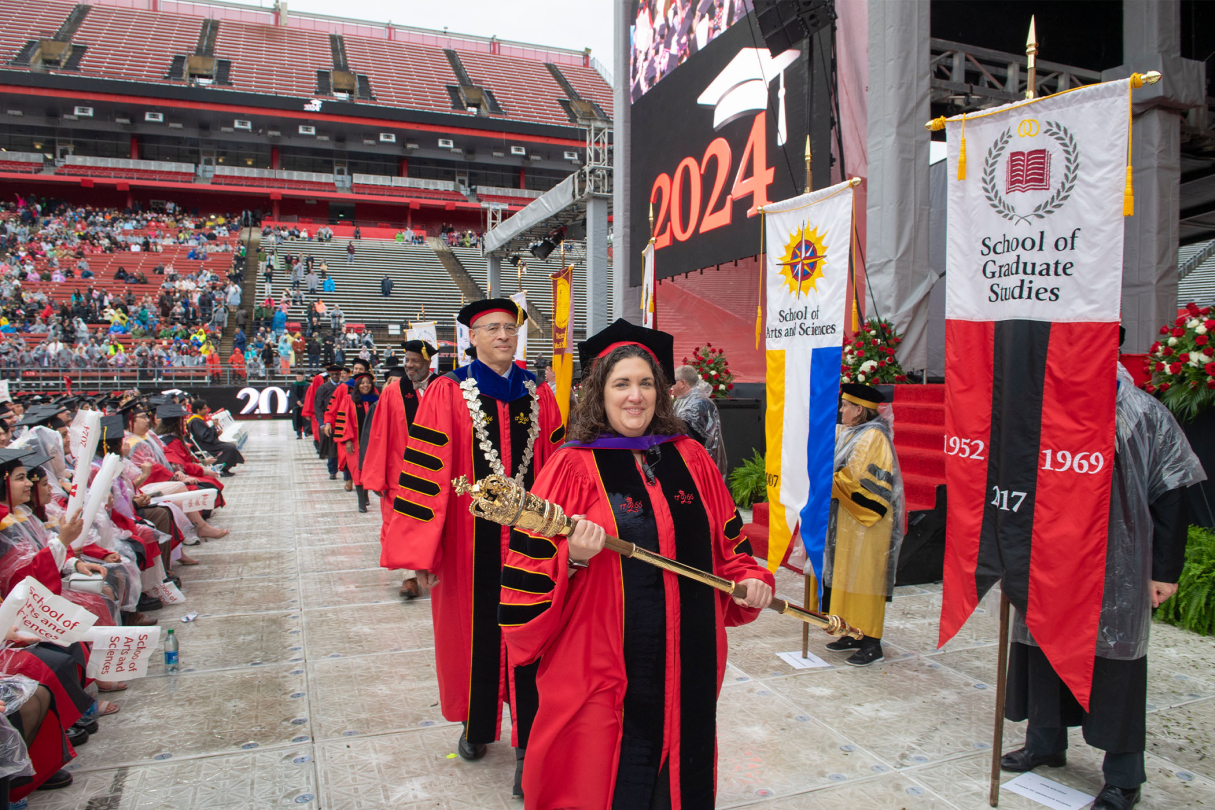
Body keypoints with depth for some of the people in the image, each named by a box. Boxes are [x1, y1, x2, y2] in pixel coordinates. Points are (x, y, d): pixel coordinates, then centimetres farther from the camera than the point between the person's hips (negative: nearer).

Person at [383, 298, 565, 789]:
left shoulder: (538, 395, 6)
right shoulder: (448, 394, -4)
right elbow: (428, 471, -8)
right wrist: (422, 551, -11)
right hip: (472, 539, -2)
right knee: (476, 630, 12)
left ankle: (529, 739, 21)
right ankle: (477, 724, 35)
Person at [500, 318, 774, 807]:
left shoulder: (690, 459, 4)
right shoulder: (573, 467, -8)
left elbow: (726, 541, 13)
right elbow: (532, 566, -9)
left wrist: (750, 577, -4)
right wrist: (572, 560, -28)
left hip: (685, 655, 4)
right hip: (603, 659, -4)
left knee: (680, 768, 19)